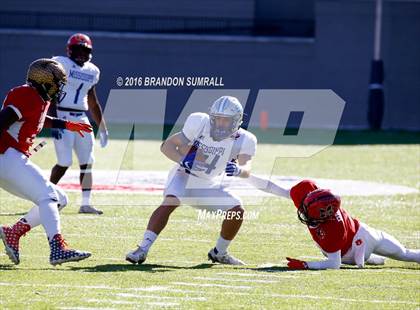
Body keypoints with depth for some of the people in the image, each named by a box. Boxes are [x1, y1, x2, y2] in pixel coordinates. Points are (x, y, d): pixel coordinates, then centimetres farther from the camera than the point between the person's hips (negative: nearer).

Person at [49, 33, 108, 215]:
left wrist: (102, 128, 22)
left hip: (81, 118, 7)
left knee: (87, 162, 2)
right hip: (63, 116, -7)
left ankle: (86, 204, 7)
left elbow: (93, 103, 22)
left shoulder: (91, 71, 13)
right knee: (64, 162, -9)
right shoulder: (61, 64, -7)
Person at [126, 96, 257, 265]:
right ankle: (143, 249, -32)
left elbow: (246, 168, -27)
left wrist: (237, 170, -50)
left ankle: (219, 252, 16)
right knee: (170, 202, -30)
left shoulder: (243, 140, -13)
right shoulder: (200, 124, -20)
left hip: (208, 186, 4)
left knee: (237, 210, -9)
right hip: (184, 176, -4)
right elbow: (167, 145, -16)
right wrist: (182, 160, -34)